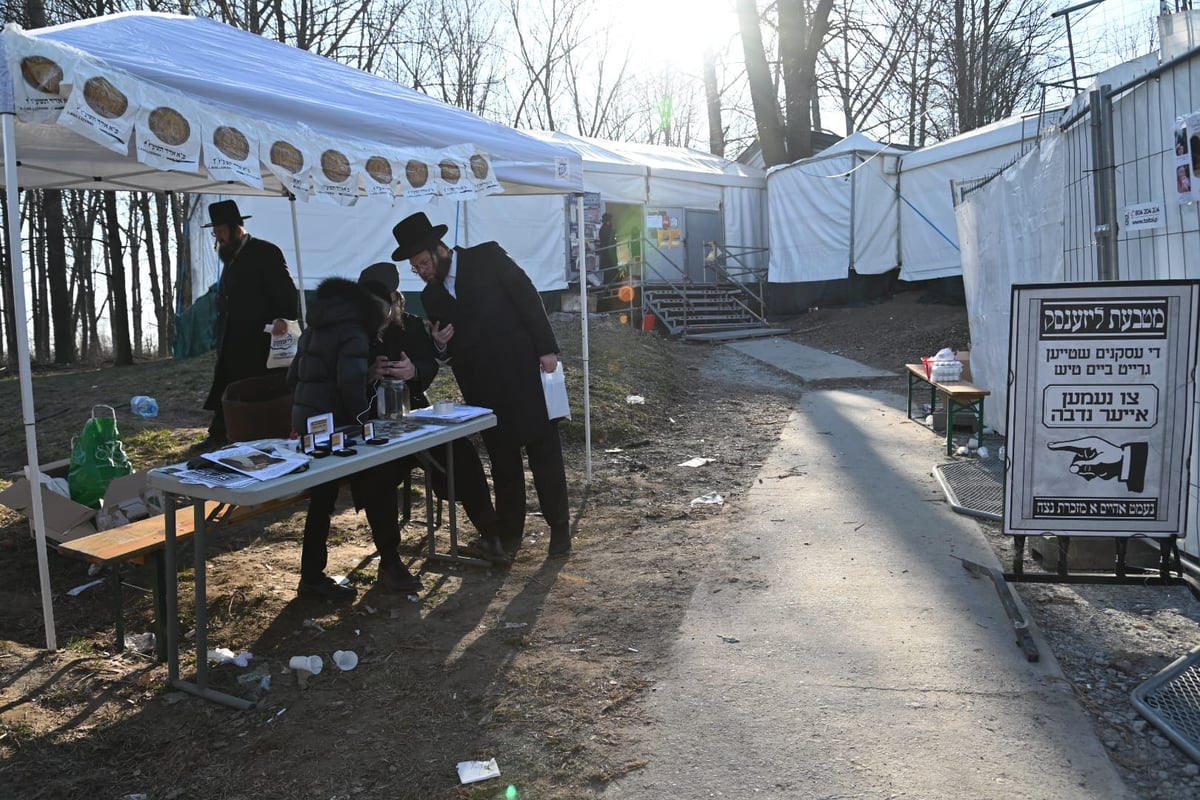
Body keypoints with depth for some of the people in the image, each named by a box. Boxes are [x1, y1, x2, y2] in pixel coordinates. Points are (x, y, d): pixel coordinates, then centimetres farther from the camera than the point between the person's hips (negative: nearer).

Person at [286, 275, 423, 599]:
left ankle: (312, 576, 16)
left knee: (321, 500, 13)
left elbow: (294, 376, 19)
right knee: (377, 491, 3)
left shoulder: (314, 329, 17)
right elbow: (351, 384, -24)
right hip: (337, 428, -9)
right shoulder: (353, 333, -12)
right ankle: (390, 564, 11)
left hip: (309, 426, 9)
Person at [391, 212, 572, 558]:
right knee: (502, 460, 10)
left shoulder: (488, 257, -2)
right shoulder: (431, 296, 12)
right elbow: (449, 351, 17)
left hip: (525, 371, -4)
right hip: (484, 388, 4)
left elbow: (528, 298, -6)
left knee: (545, 450, 2)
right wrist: (441, 345, -6)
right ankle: (509, 531, 21)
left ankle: (560, 527, 13)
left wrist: (547, 348, -12)